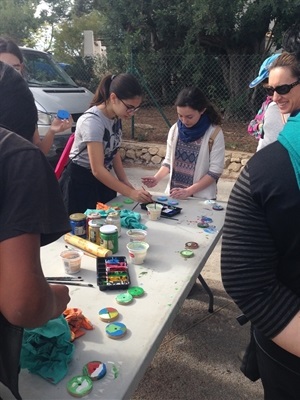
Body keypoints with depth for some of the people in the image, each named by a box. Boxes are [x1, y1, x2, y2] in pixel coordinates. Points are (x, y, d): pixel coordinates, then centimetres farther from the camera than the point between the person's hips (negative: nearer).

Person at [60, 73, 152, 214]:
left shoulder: (116, 117, -3)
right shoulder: (92, 121, -26)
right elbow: (97, 170, -28)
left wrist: (126, 183, -5)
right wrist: (131, 193, -29)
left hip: (102, 181, 7)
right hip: (80, 183, -7)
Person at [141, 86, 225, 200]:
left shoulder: (215, 133, -10)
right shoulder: (175, 129, 2)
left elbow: (215, 172, -10)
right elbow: (169, 161, 9)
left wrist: (188, 191, -17)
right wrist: (156, 178, -9)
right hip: (174, 194, 2)